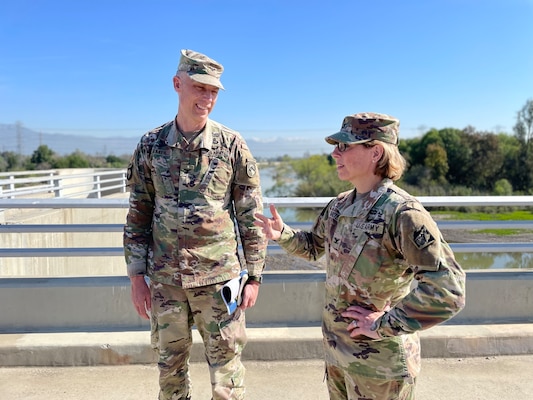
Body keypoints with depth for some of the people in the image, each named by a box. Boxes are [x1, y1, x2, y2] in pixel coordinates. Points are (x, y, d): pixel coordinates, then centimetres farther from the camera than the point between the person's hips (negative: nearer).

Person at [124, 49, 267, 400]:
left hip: (219, 277, -2)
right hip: (165, 279, 3)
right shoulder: (151, 145, 1)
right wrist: (137, 276, 3)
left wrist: (254, 277, -3)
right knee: (170, 367, 17)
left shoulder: (233, 145, -6)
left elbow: (252, 217, -2)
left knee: (226, 364, 9)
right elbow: (138, 215, 6)